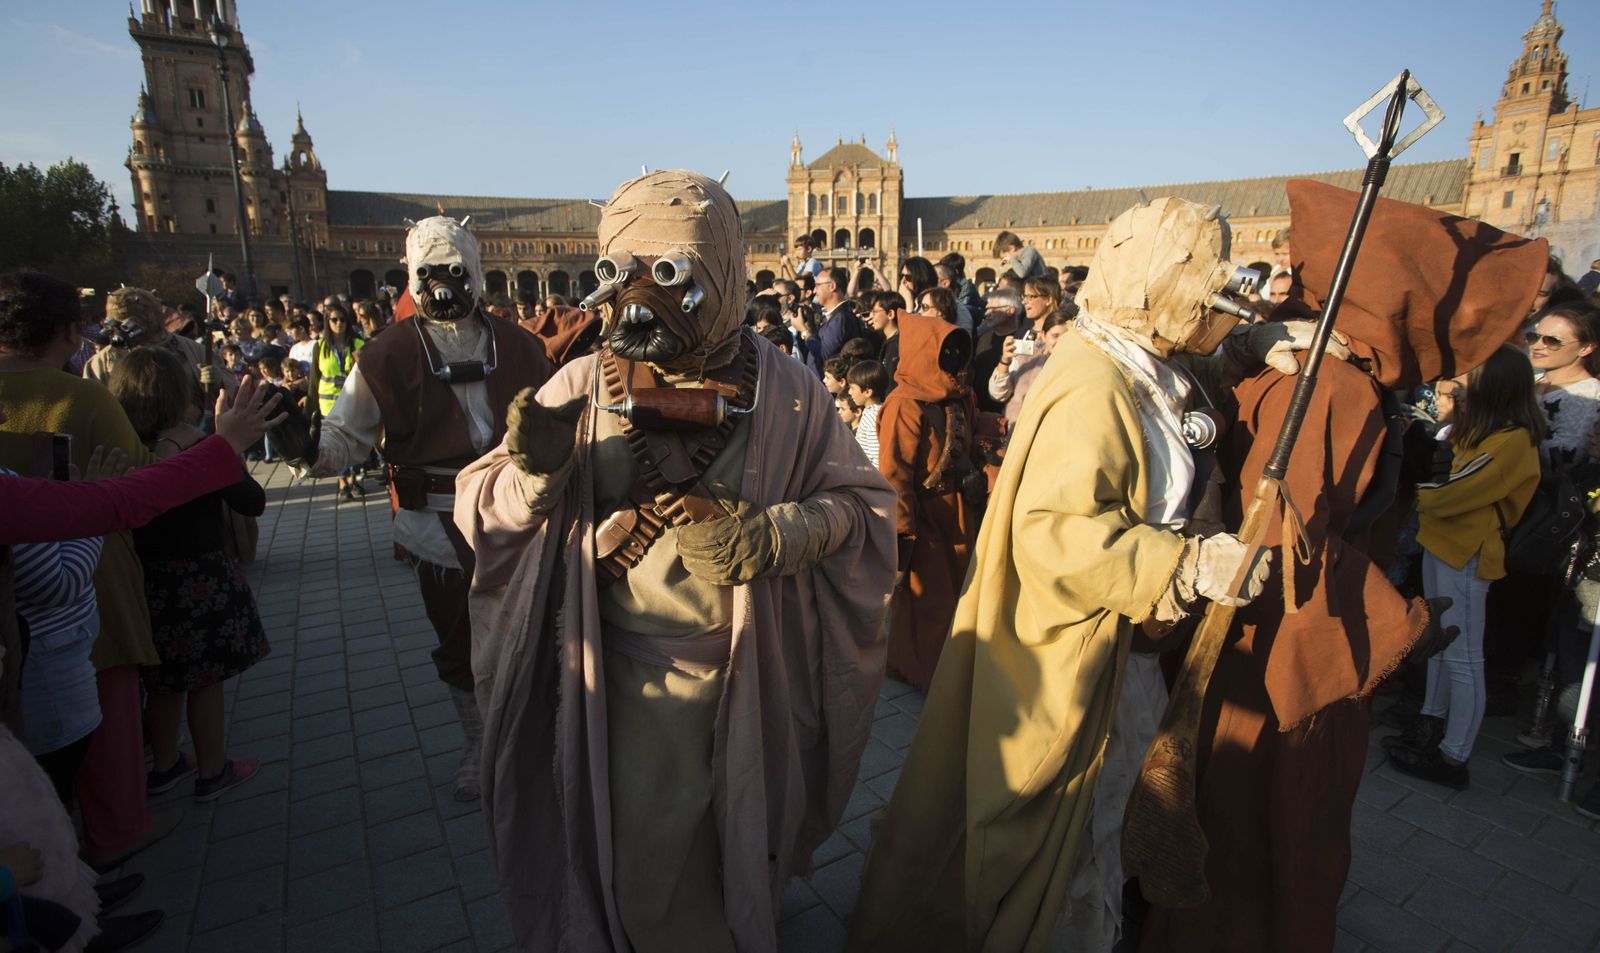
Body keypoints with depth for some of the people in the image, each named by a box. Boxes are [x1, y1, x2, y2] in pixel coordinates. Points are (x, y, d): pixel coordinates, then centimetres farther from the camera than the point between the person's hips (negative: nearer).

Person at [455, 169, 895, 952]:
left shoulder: (783, 393, -10)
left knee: (736, 844, 21)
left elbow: (865, 503, -5)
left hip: (750, 671, 0)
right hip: (625, 674, 1)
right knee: (636, 858, 15)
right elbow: (478, 507, -3)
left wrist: (770, 536, -23)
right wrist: (534, 473, -26)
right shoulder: (582, 386, -7)